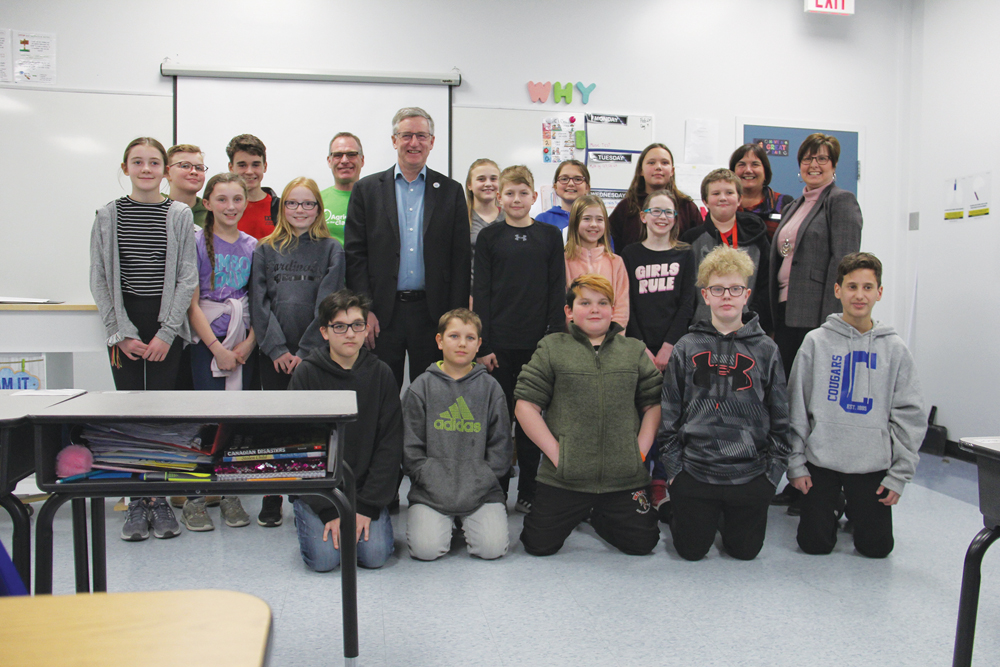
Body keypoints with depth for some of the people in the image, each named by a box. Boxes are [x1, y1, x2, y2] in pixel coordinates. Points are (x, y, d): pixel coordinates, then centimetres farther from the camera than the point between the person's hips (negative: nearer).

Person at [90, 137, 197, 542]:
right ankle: (137, 502, 9)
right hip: (124, 328, 1)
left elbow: (187, 279, 0)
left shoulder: (180, 215, 3)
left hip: (167, 326, -1)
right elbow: (100, 280, 4)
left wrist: (165, 333, -7)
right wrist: (121, 333, -5)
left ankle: (160, 499, 10)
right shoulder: (108, 216, 6)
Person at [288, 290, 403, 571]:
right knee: (324, 558, -17)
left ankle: (364, 519, 16)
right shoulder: (307, 374, -6)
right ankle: (305, 518, 15)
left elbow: (390, 445, -3)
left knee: (375, 555, -17)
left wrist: (367, 507, -11)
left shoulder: (380, 374, -1)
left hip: (365, 485, 1)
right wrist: (328, 511, -15)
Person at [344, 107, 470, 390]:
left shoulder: (451, 191, 7)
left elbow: (461, 259, 4)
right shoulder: (367, 189, 6)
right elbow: (355, 254, 2)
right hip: (382, 313, 0)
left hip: (432, 313, 1)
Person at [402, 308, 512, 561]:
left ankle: (467, 522, 14)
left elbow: (501, 445, 7)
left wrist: (483, 478, -6)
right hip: (431, 490, 0)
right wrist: (431, 479, -8)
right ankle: (445, 521, 13)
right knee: (426, 549, -20)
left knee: (492, 547, -18)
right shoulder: (421, 387, 5)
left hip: (481, 489, 1)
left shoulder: (490, 387, 8)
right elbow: (411, 447, 4)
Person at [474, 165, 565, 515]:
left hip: (537, 342, 1)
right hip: (498, 342, -1)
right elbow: (481, 292, 2)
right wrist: (483, 344, -5)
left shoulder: (550, 236, 8)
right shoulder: (489, 237, 5)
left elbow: (557, 291, 6)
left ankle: (528, 491, 18)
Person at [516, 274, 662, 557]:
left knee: (642, 543, 1)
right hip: (564, 478, -2)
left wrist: (640, 451, -2)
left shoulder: (635, 350, 10)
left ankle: (598, 515, 31)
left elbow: (653, 404, 11)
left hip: (624, 477, 2)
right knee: (538, 545, -4)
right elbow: (525, 406, -3)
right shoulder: (551, 349, 2)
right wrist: (556, 452, -9)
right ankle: (575, 514, 29)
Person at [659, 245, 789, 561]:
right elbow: (670, 414, 4)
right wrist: (673, 467, 0)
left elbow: (780, 418, 5)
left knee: (745, 551, 9)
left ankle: (728, 517, 39)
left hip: (750, 474, 0)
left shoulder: (765, 349, 1)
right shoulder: (686, 348, 1)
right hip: (694, 472, 0)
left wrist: (773, 470, 0)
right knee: (691, 550, 4)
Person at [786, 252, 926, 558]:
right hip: (821, 461, -1)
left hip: (873, 464, 1)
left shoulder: (895, 349, 0)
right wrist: (796, 463, -3)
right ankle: (830, 509, 31)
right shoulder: (816, 342, -3)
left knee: (877, 546, 3)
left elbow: (910, 416, 2)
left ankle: (856, 510, 34)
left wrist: (899, 474, -3)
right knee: (814, 543, 0)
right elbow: (796, 407, 0)